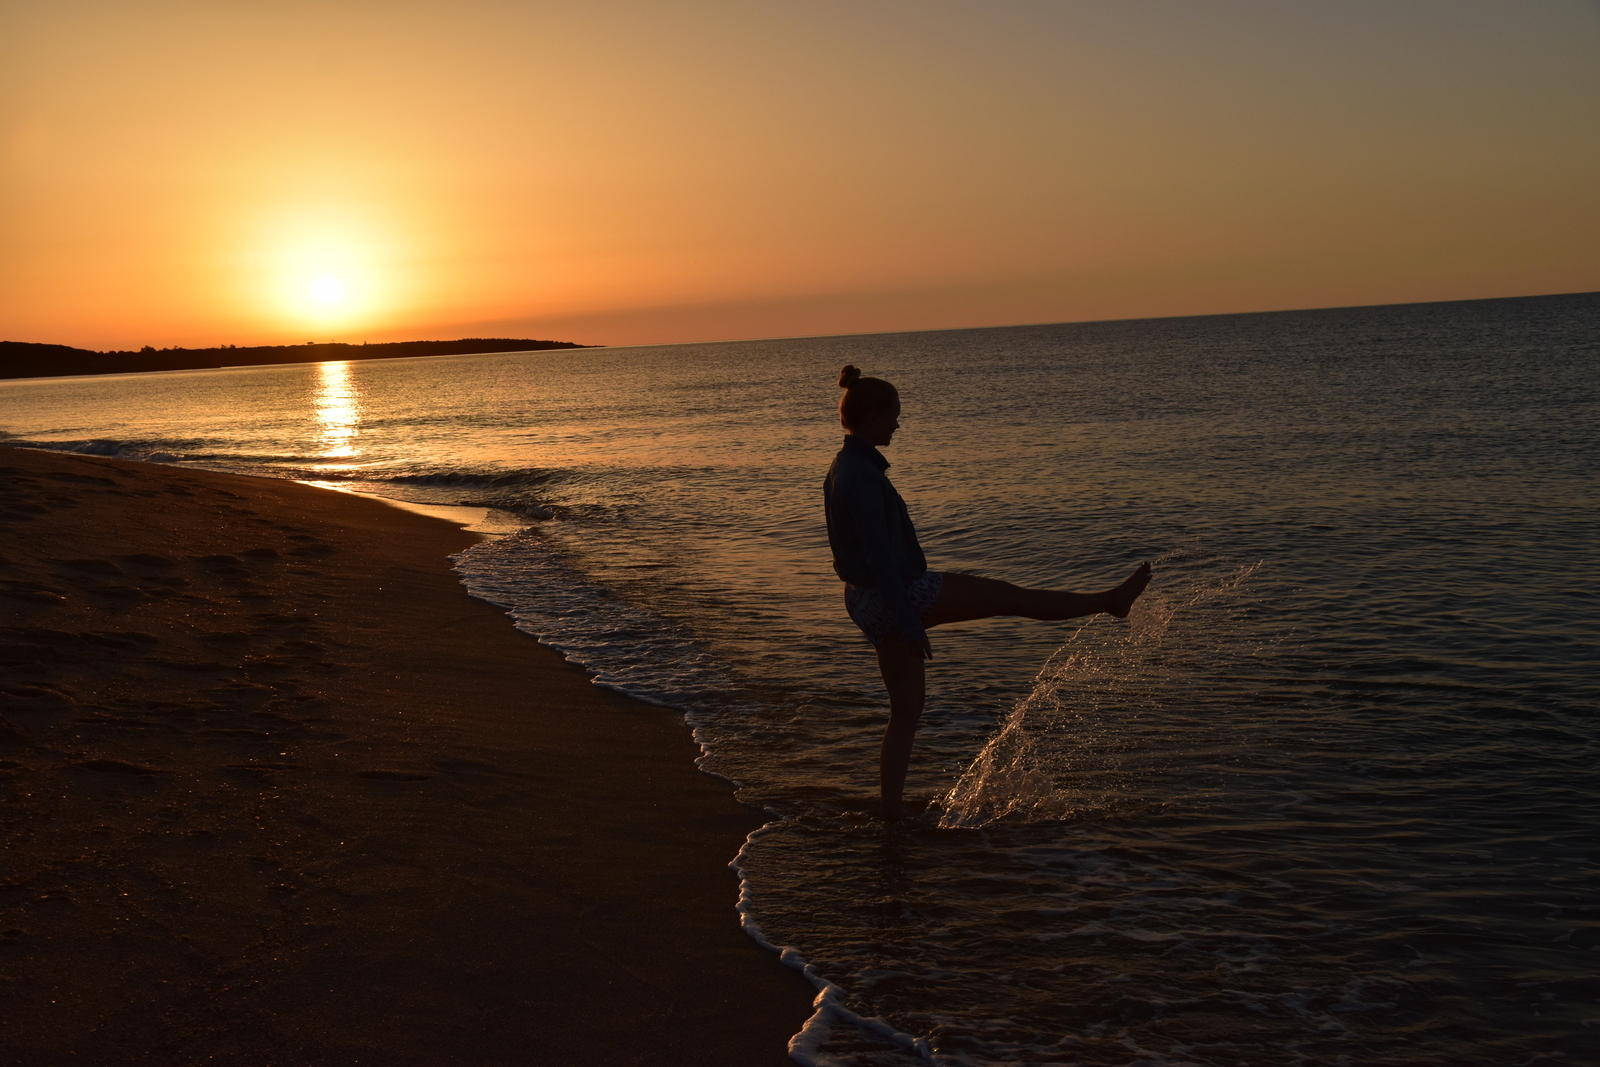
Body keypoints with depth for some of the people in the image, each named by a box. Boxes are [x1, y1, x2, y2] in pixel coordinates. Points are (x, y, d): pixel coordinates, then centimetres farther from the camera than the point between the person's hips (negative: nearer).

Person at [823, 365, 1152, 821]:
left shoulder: (844, 467, 10)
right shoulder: (862, 477, -22)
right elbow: (881, 560, -24)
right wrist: (910, 625, -21)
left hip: (867, 601, 10)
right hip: (897, 594, -10)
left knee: (906, 710, 15)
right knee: (1008, 595, 3)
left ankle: (892, 812, 18)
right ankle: (1111, 601, 16)